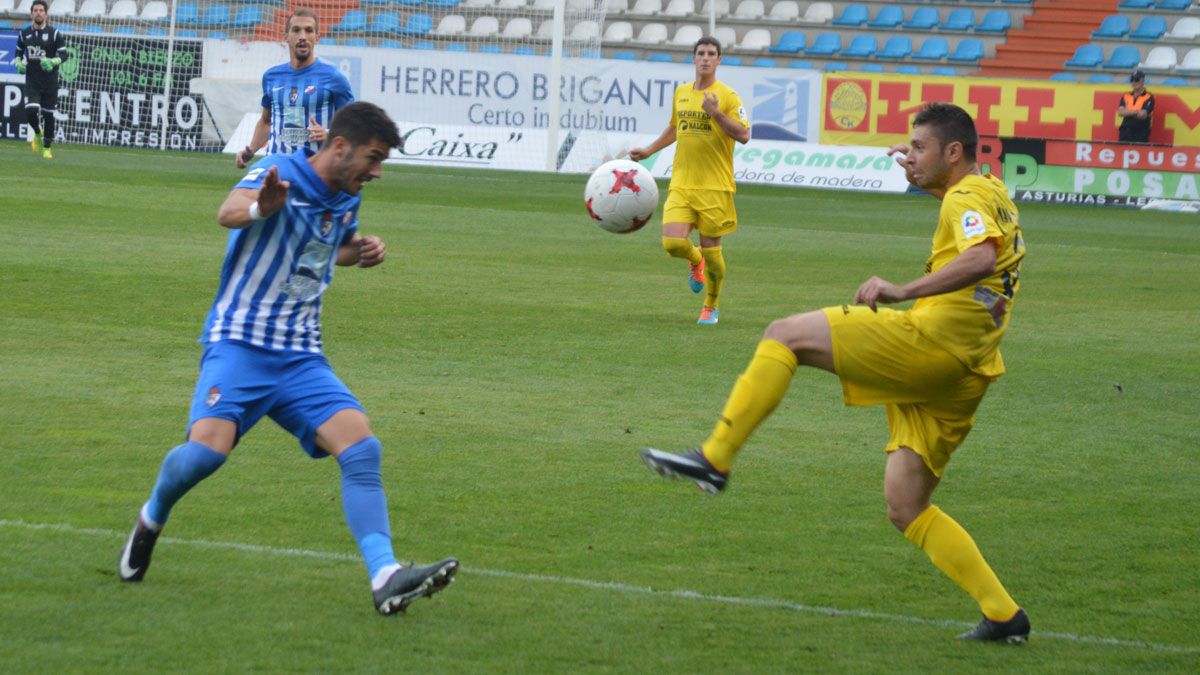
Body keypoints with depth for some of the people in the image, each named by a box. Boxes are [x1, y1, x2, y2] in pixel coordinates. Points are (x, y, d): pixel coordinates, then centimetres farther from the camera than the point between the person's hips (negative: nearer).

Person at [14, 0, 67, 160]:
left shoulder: (55, 34, -4)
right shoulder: (24, 33, 5)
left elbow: (63, 54, -3)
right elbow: (19, 52, 18)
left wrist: (53, 62, -22)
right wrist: (19, 63, -2)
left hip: (50, 81, -1)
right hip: (31, 81, 1)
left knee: (48, 114, 3)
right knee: (31, 111, -16)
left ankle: (47, 148, 19)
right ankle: (37, 133, 17)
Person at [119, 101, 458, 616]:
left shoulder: (346, 200, 11)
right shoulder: (280, 175, -12)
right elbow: (229, 211, -34)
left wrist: (361, 251, 9)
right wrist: (259, 208, -58)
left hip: (301, 359, 6)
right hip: (239, 342, -6)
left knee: (362, 448, -14)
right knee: (208, 448, -26)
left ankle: (385, 579, -20)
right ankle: (152, 518, 7)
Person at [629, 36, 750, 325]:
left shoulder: (727, 96, -5)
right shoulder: (681, 93, 11)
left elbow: (744, 135, -13)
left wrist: (716, 114, -22)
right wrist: (648, 151, 27)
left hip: (715, 186, -4)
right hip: (681, 184, 4)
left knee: (711, 249, 1)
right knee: (673, 242, -13)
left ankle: (712, 306, 25)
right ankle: (695, 261, 24)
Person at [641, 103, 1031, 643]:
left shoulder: (968, 197, -3)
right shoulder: (991, 196, 27)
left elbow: (980, 257, -26)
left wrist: (903, 291, -33)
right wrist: (926, 181, 40)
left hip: (935, 337, -10)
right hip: (958, 376, 10)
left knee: (786, 335, -8)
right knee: (905, 507, 10)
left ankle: (714, 459, -15)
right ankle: (1003, 616, 6)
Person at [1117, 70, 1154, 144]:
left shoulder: (1149, 98, 0)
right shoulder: (1126, 96, 13)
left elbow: (1143, 115, -13)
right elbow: (1120, 112, -2)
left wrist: (1128, 112, -6)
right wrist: (1135, 112, -12)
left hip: (1141, 136, -4)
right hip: (1125, 134, 4)